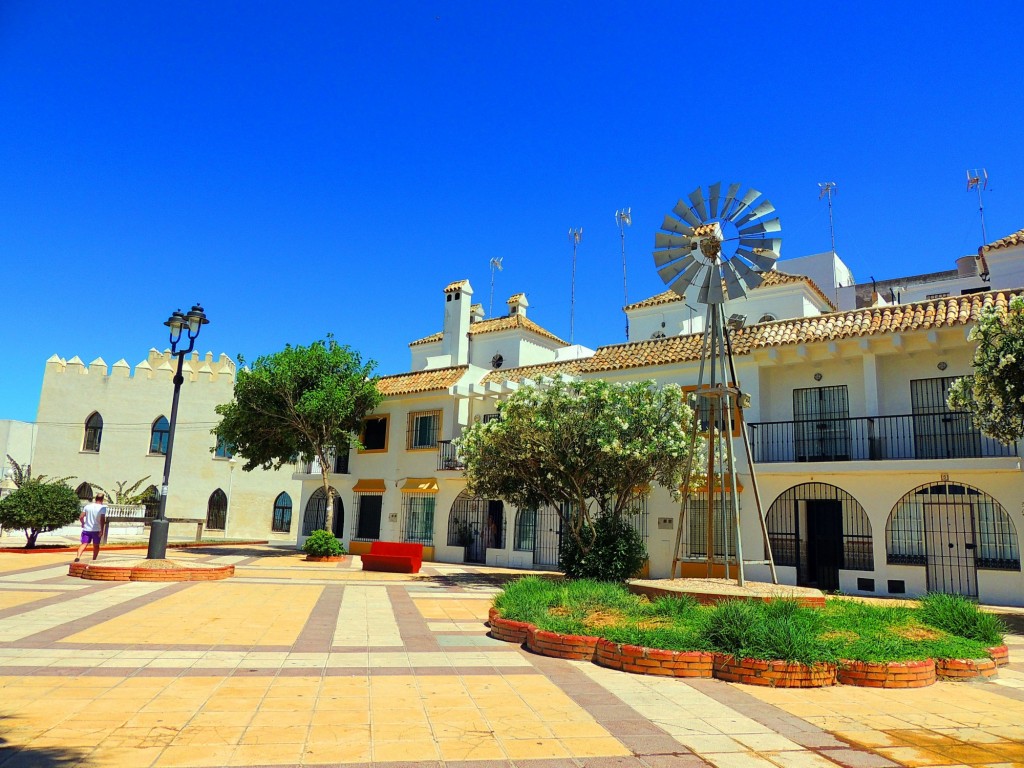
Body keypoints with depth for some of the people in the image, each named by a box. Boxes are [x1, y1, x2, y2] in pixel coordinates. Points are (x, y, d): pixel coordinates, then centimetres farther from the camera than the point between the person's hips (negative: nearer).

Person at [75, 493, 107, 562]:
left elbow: (81, 517, 3)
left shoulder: (87, 506, 5)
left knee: (84, 544, -2)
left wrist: (83, 523, 23)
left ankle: (78, 557, -24)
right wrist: (102, 530, -14)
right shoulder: (102, 507, -8)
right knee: (96, 545, 13)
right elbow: (102, 519, -17)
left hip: (86, 529, 2)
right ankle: (94, 560, 18)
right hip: (97, 530, -2)